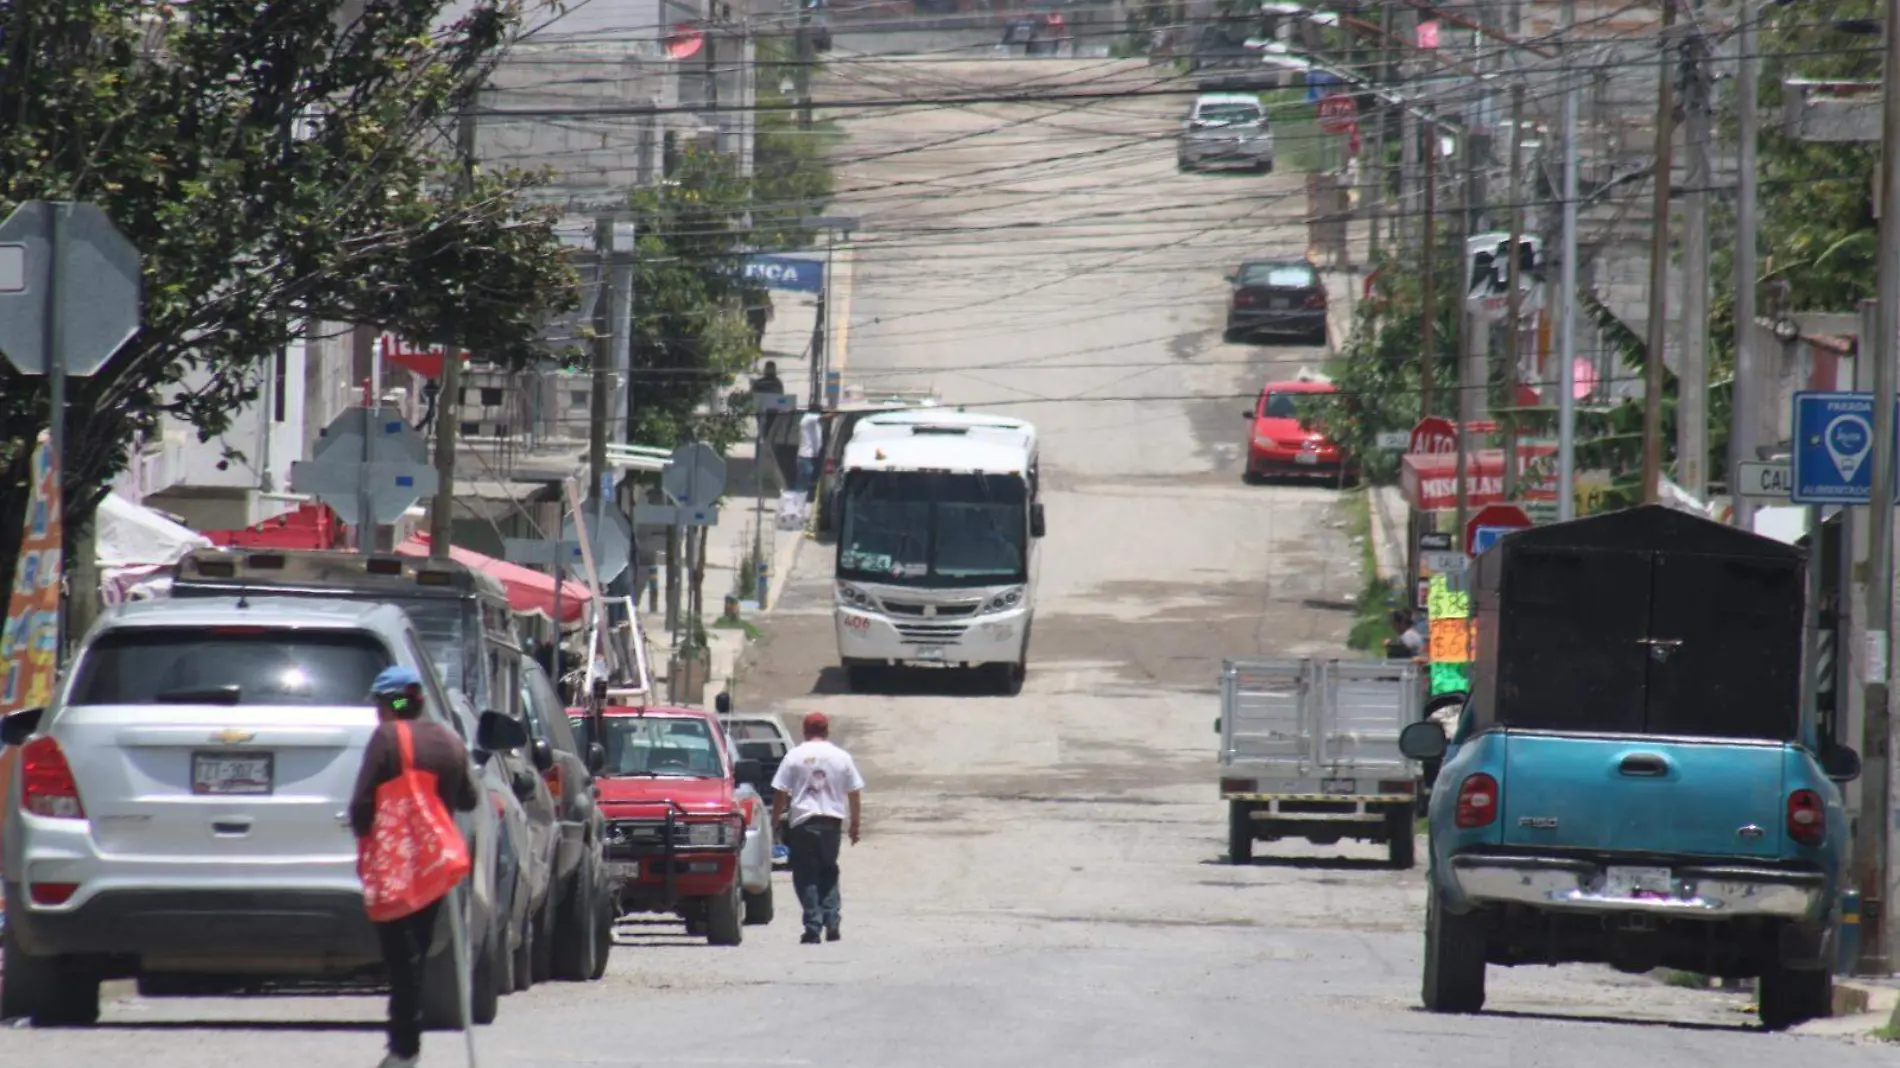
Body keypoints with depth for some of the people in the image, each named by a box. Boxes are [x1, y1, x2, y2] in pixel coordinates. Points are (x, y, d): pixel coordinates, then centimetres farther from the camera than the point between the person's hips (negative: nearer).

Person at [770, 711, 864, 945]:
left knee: (806, 876, 1)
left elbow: (780, 792, -2)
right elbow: (853, 793, 9)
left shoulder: (795, 756, -2)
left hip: (803, 821, -3)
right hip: (832, 820, 3)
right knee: (829, 873, 16)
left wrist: (775, 820, 8)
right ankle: (831, 923, 6)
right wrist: (854, 824, 17)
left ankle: (813, 927, -6)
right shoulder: (841, 757, 5)